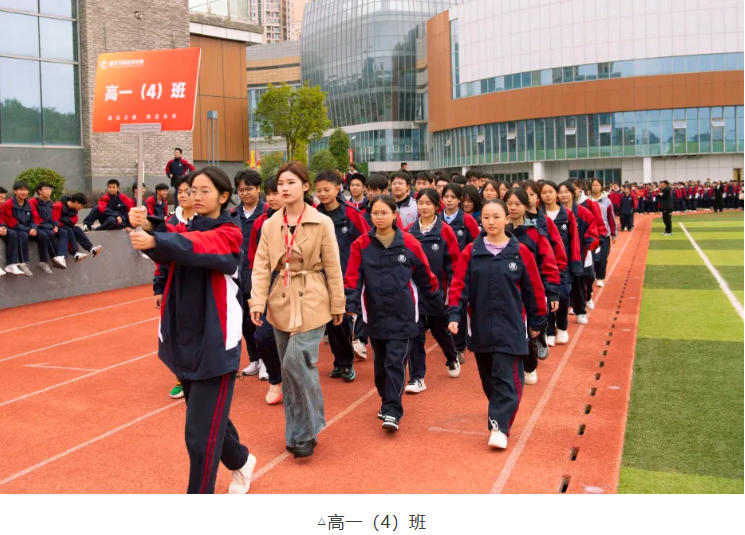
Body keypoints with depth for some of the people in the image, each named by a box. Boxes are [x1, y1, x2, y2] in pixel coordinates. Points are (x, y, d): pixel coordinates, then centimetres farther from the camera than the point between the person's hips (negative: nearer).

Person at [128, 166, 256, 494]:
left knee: (202, 431, -6)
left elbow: (196, 246, -30)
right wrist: (147, 226, -35)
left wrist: (153, 241, -47)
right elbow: (170, 241, -14)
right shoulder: (186, 228, 10)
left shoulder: (229, 235, -8)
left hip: (216, 342, -6)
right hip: (183, 336, 7)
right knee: (209, 415, 21)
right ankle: (240, 462, 46)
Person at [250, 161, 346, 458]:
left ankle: (306, 432, 3)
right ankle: (296, 432, 25)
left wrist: (338, 304, 2)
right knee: (289, 368, 11)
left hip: (311, 303, -4)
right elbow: (261, 266, 3)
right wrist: (257, 301, -8)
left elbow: (333, 267, -1)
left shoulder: (322, 223, -6)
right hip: (281, 304, 4)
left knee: (297, 363, -15)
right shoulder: (270, 225, 4)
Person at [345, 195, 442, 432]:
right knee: (381, 363, 14)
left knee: (396, 362, -7)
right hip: (375, 315, 3)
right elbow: (353, 277, -4)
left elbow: (426, 277, 6)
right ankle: (387, 401, 33)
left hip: (403, 315, -2)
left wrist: (438, 302, 14)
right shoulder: (361, 245, 0)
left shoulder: (409, 244, -2)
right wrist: (351, 304, -18)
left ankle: (392, 412, -4)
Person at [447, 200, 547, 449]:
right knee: (488, 379, 13)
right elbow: (459, 285, -1)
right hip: (480, 327, 3)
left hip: (510, 328, -3)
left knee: (507, 378, -7)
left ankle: (500, 427, -3)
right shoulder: (471, 252, 2)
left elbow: (533, 289, 4)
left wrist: (536, 322, 8)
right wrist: (454, 315, -13)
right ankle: (499, 414, 32)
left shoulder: (520, 253, -2)